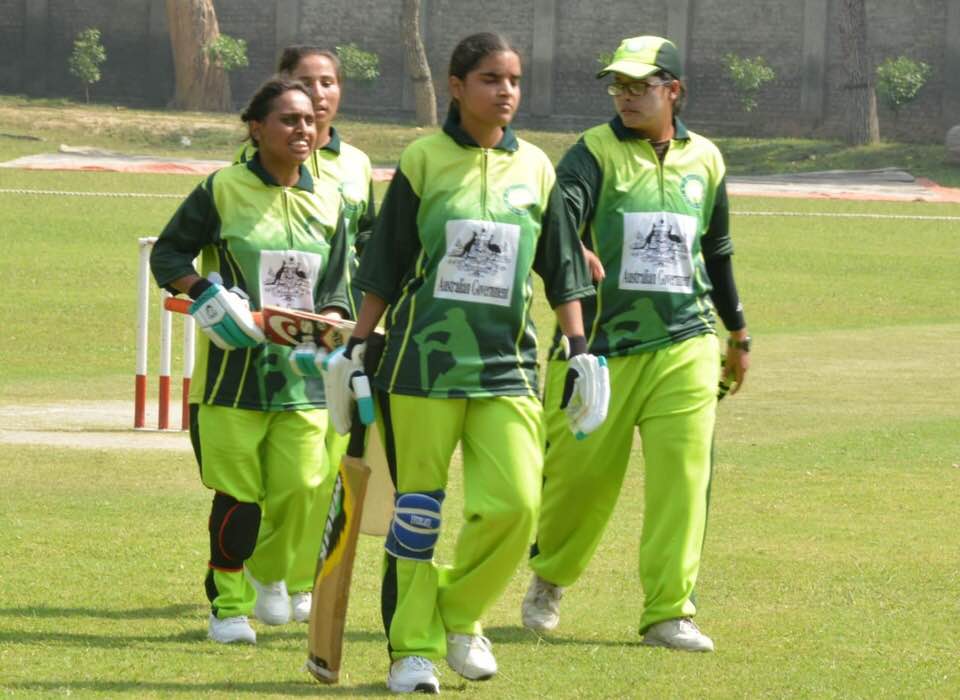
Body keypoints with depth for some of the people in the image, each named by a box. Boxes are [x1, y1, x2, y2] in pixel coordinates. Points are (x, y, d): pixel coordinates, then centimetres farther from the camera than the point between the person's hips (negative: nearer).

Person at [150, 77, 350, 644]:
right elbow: (168, 253, 4)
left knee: (304, 487, -5)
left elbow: (336, 294, 12)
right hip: (233, 365, -3)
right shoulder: (223, 190, -1)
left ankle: (262, 577, 21)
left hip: (302, 370, 3)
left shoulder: (326, 207, 10)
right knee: (238, 492, -3)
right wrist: (205, 294, -13)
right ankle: (228, 603, 14)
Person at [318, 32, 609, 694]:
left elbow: (561, 270, 15)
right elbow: (386, 267, 5)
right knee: (417, 508, 1)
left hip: (508, 363, 2)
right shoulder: (423, 160, 1)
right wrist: (358, 347, 3)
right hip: (424, 359, -2)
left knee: (516, 502, -11)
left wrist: (579, 350, 9)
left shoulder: (535, 168, 9)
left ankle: (460, 615, 12)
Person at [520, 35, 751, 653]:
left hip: (684, 347, 3)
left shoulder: (705, 161, 11)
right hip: (599, 343, -2)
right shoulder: (596, 152, -2)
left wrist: (738, 334, 31)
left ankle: (669, 612, -3)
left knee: (683, 476, -8)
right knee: (581, 474, 3)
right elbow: (561, 210, -23)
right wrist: (571, 252, -46)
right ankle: (549, 578, 31)